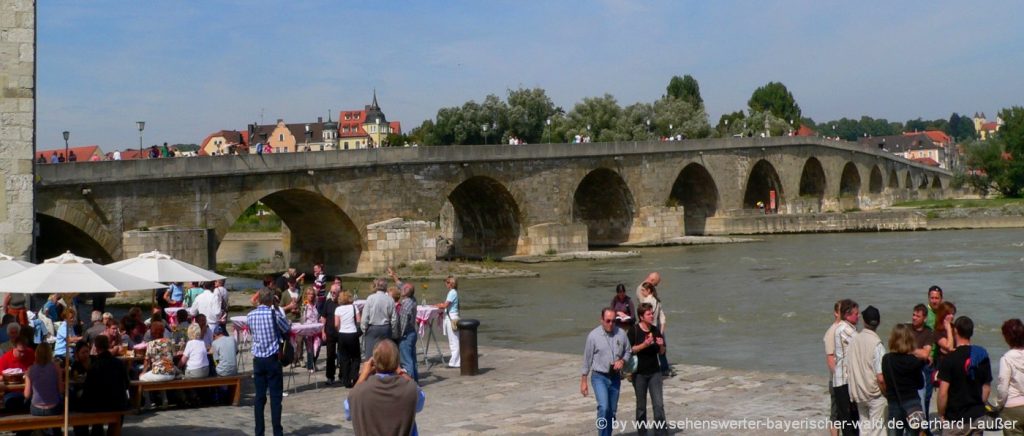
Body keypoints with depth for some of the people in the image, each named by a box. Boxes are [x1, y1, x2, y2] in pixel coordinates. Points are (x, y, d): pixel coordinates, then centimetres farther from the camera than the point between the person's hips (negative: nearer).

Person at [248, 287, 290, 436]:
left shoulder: (250, 316, 2)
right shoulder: (274, 314, -11)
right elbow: (287, 330, 2)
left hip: (258, 359, 4)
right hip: (272, 358, -4)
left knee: (259, 396, 6)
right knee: (275, 396, 1)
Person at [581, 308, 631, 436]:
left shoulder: (621, 334, -2)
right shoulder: (593, 336, -9)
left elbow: (627, 352, 12)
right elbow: (587, 359, -3)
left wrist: (622, 361, -10)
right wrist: (583, 381, -2)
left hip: (615, 377, 4)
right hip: (599, 377, -4)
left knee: (612, 411, 10)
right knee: (604, 407, -21)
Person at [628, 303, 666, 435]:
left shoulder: (655, 330, 3)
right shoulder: (634, 330, -9)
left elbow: (661, 352, 9)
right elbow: (629, 350, -13)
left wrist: (661, 345, -12)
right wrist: (644, 345, -25)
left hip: (655, 372, 3)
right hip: (639, 373, -3)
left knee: (659, 404, -4)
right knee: (641, 406, 9)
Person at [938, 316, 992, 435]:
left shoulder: (950, 359, -14)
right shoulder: (982, 356, 2)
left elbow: (943, 392, -17)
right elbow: (986, 388, 8)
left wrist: (941, 414, -5)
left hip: (956, 419, -5)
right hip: (978, 416, 5)